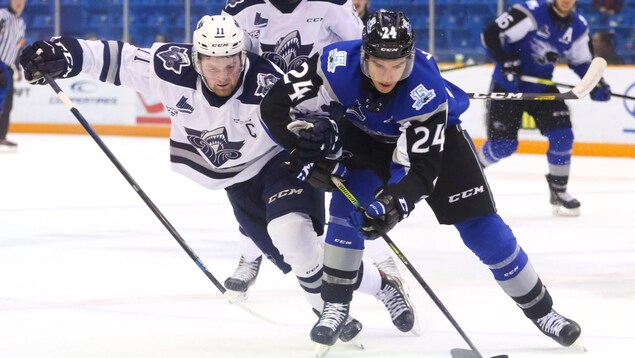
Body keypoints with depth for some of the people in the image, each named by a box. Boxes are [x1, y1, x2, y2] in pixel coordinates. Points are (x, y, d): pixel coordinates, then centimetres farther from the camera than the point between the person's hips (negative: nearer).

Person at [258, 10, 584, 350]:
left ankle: (540, 309, 9)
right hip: (364, 136, 2)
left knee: (481, 226, -5)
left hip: (434, 135, -2)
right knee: (348, 201, -23)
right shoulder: (336, 65, -36)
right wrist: (307, 147, -40)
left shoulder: (427, 90, -39)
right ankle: (334, 306, -9)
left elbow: (420, 168, -39)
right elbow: (275, 105, -29)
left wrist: (394, 203, -56)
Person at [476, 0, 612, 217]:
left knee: (562, 136, -8)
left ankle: (558, 192, 7)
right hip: (508, 86, -5)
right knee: (502, 145, -5)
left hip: (542, 88, 5)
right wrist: (506, 64, -30)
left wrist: (597, 85, -5)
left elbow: (582, 61, 11)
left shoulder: (578, 28, -2)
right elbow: (491, 34, -22)